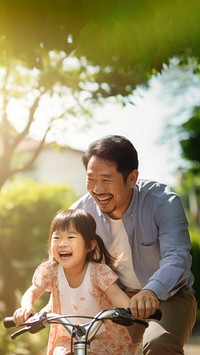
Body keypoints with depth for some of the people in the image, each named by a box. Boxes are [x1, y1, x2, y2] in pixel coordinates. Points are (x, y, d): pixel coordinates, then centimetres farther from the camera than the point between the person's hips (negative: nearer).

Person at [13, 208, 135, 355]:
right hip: (66, 338, 3)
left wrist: (131, 309, -52)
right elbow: (32, 292, -4)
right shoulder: (50, 270, -10)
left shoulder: (99, 271, -18)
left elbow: (116, 294, -28)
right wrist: (26, 307, -29)